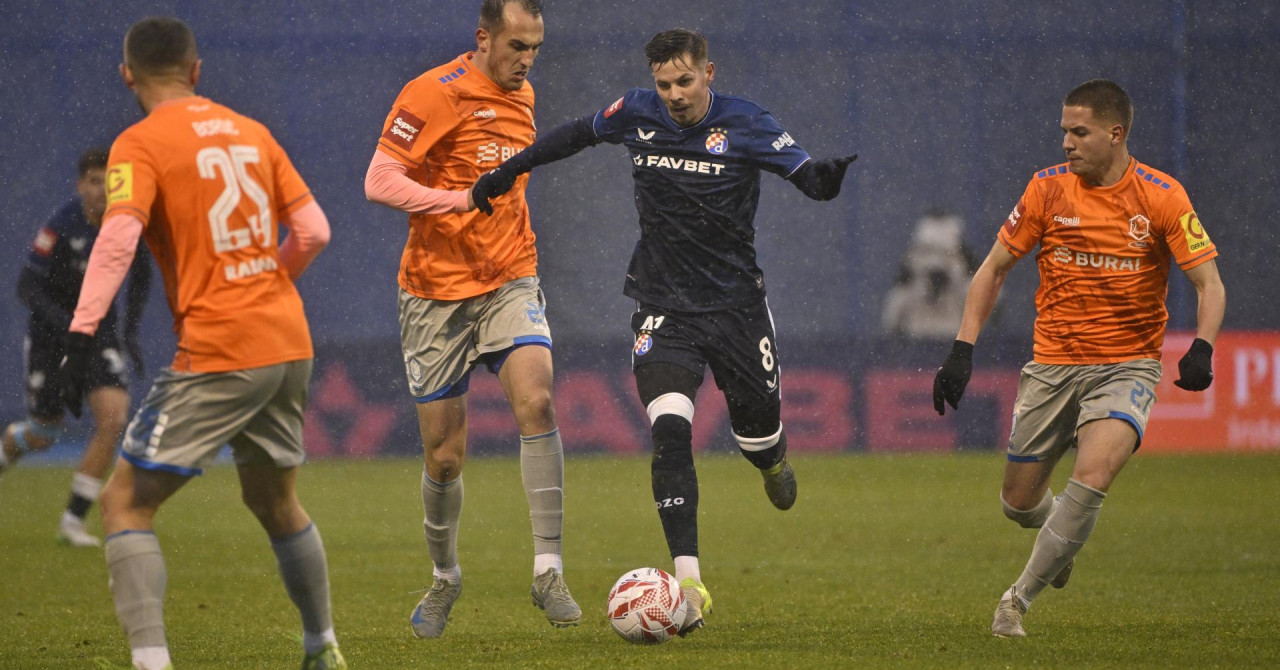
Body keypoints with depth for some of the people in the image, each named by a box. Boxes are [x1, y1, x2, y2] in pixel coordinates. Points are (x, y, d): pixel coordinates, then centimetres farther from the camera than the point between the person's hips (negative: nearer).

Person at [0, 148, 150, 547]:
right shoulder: (62, 228, -23)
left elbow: (141, 275, 10)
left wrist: (131, 331, 3)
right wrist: (69, 324, -31)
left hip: (99, 330, 3)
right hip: (50, 332, -3)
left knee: (113, 419, -17)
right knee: (43, 435, 8)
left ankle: (73, 520, -7)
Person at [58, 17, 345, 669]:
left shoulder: (139, 144, -5)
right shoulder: (250, 132, 13)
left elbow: (118, 239, -21)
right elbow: (313, 230, 12)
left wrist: (81, 332, -25)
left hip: (217, 352, -6)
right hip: (290, 346, 7)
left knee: (125, 501, -2)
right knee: (274, 500, 26)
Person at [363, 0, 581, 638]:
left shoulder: (521, 96, 10)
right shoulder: (435, 93, -11)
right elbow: (379, 181, -18)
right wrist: (461, 199, -27)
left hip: (509, 281, 4)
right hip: (436, 291, -4)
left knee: (535, 398, -23)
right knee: (445, 455, 3)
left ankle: (547, 571, -20)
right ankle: (444, 578, 30)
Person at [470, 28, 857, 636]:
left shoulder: (746, 126, -10)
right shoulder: (637, 115, -1)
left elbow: (807, 175, -17)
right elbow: (575, 134, 17)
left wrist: (826, 178, -41)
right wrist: (507, 172, 19)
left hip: (735, 305, -1)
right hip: (663, 307, 1)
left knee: (758, 433, 7)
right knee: (669, 430, -19)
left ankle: (773, 462, 50)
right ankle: (689, 584, -22)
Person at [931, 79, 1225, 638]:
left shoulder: (1160, 196, -8)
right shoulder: (1048, 188, -2)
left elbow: (1209, 283, -7)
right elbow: (994, 268, 6)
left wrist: (1201, 349, -25)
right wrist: (962, 350, -2)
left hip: (1128, 366, -3)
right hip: (1053, 364, 3)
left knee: (1093, 473, -28)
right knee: (1019, 505, 6)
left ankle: (1020, 598, -14)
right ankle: (1062, 539, 43)